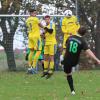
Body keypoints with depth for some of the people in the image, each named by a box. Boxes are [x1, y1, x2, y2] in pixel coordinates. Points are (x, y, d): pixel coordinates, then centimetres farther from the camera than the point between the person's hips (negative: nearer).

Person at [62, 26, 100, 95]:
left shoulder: (70, 37, -6)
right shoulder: (83, 41, -18)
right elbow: (88, 52, -28)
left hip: (67, 60, 1)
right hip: (74, 62, -1)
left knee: (68, 74, 19)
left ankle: (72, 90, 15)